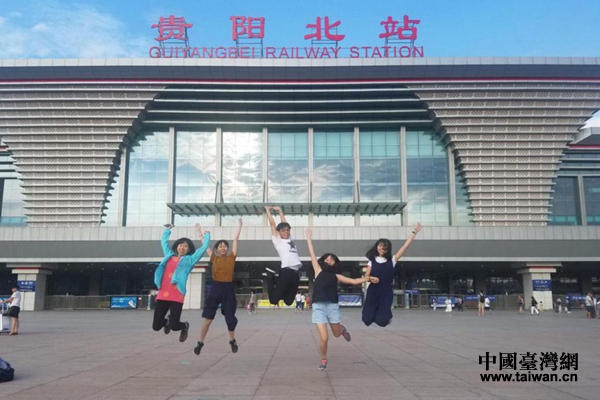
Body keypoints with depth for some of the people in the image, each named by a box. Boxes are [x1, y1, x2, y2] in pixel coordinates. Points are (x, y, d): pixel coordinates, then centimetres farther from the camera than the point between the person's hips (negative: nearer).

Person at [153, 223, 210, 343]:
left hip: (177, 296, -3)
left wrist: (206, 234, 20)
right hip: (162, 294, 3)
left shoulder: (189, 259, 11)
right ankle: (168, 321, 38)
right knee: (156, 326, 2)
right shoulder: (169, 256, 19)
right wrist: (167, 229, 41)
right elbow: (164, 241, 33)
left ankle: (185, 326, 26)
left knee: (174, 326, -11)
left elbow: (204, 247, 9)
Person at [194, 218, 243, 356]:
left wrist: (240, 226, 4)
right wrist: (200, 231, 15)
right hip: (216, 287, 0)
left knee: (230, 317, 8)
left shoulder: (231, 257, 4)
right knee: (208, 317, 0)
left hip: (229, 288, 0)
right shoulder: (214, 258, 6)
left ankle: (232, 340, 29)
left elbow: (235, 239, 4)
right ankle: (200, 342, 10)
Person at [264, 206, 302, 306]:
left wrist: (280, 210, 35)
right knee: (274, 299, -3)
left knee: (288, 301, 9)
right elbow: (272, 223, 8)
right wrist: (267, 210, 18)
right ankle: (270, 277, 20)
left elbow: (284, 223, 27)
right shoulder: (277, 241, 6)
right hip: (285, 272, -6)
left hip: (295, 273, 6)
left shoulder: (290, 240, 21)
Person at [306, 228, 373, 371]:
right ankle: (323, 360, 18)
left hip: (332, 306, 3)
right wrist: (309, 238, 8)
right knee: (324, 338, -10)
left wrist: (369, 278, 10)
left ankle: (343, 329, 56)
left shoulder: (336, 276, 12)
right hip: (318, 307, -2)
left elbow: (354, 281, 15)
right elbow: (312, 254, 5)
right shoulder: (318, 271, 6)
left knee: (337, 334, 17)